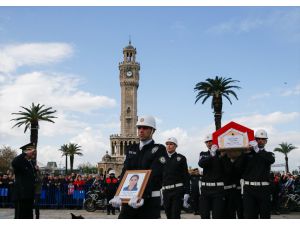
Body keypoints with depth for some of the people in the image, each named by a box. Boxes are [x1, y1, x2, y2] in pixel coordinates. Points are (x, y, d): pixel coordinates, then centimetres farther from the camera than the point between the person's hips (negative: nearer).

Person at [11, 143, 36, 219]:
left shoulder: (30, 164, 18)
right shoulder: (20, 162, -9)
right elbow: (14, 163, -33)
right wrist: (25, 153, -29)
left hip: (29, 195, 9)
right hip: (21, 195, -9)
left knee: (29, 217, 13)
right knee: (20, 217, -5)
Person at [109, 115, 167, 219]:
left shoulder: (159, 149, -4)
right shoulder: (131, 149, 12)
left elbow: (154, 176, -17)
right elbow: (125, 172, 2)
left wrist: (142, 196, -30)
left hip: (149, 200, -4)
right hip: (129, 199, 5)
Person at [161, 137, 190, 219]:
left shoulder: (181, 158, 2)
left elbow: (186, 177, -1)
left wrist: (186, 193, -9)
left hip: (178, 190, -4)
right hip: (166, 191, 4)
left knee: (175, 215, -10)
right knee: (169, 216, 12)